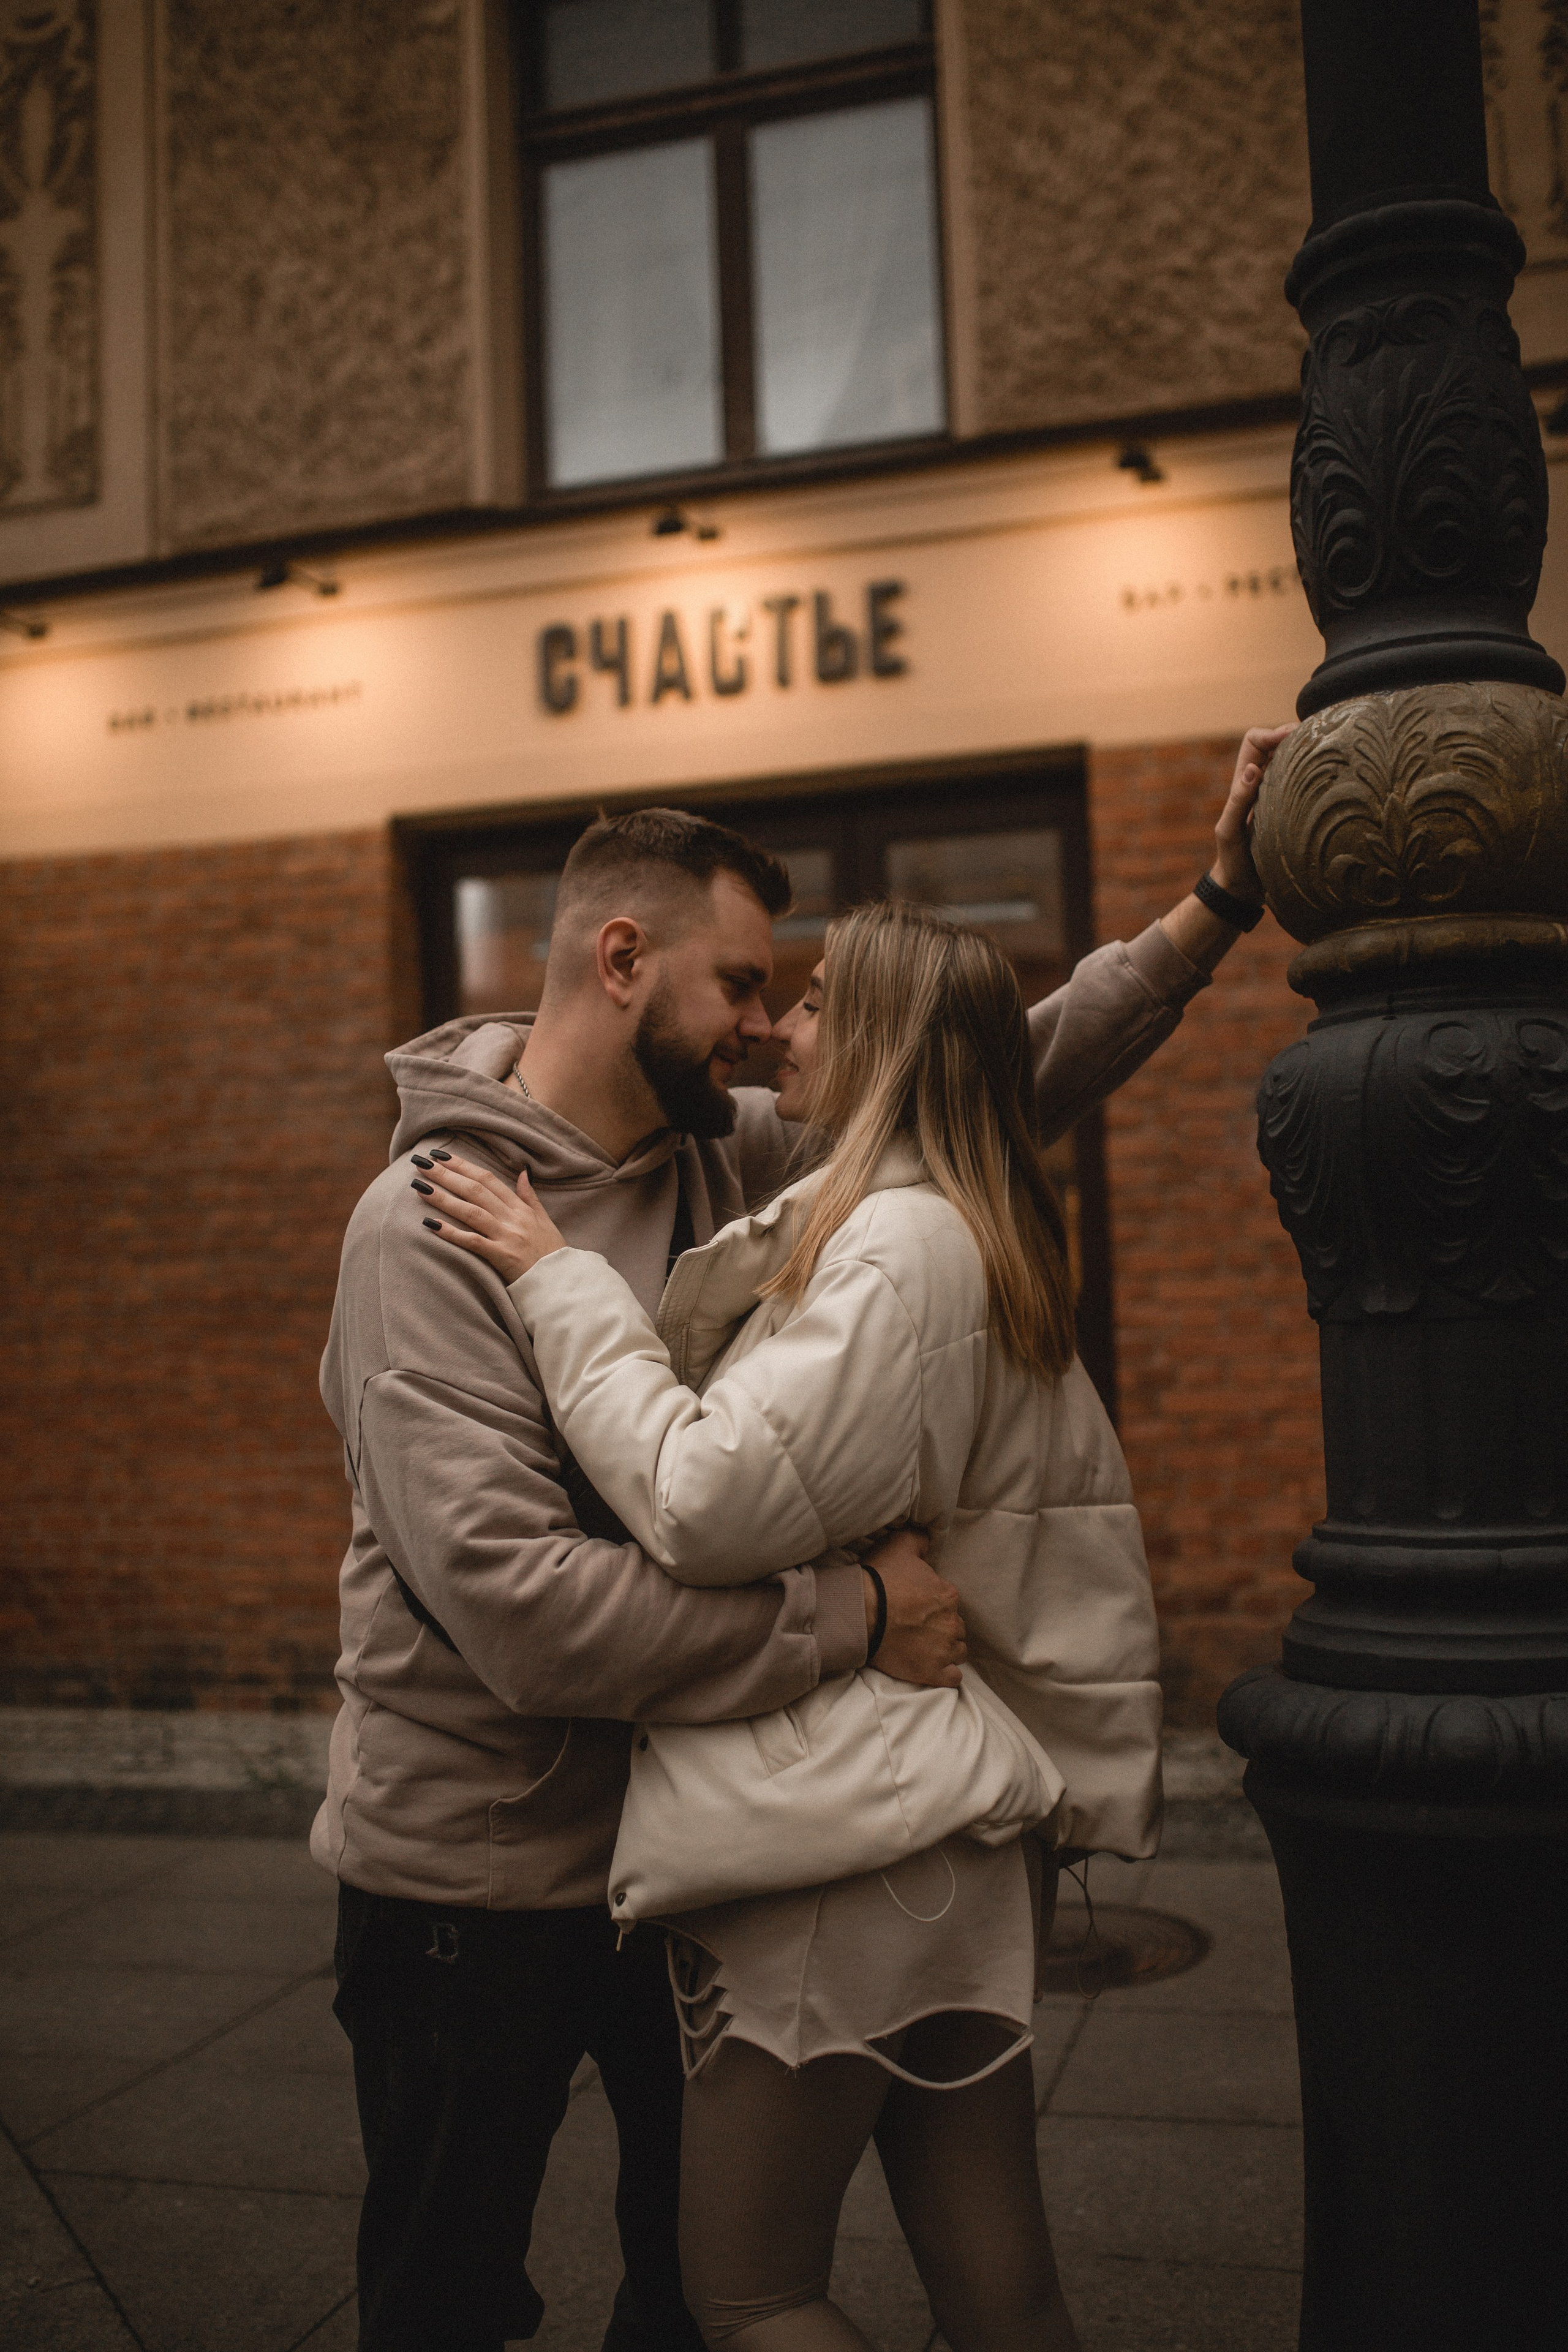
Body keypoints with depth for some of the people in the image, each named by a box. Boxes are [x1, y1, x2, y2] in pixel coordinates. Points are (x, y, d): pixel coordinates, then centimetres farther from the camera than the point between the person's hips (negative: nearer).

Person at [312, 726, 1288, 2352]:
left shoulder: (738, 1155, -3)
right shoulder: (431, 1218, -22)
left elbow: (1002, 1082, 7)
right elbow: (516, 1602, -31)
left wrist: (1213, 908, 0)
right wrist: (851, 1617, -27)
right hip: (477, 1879, -6)